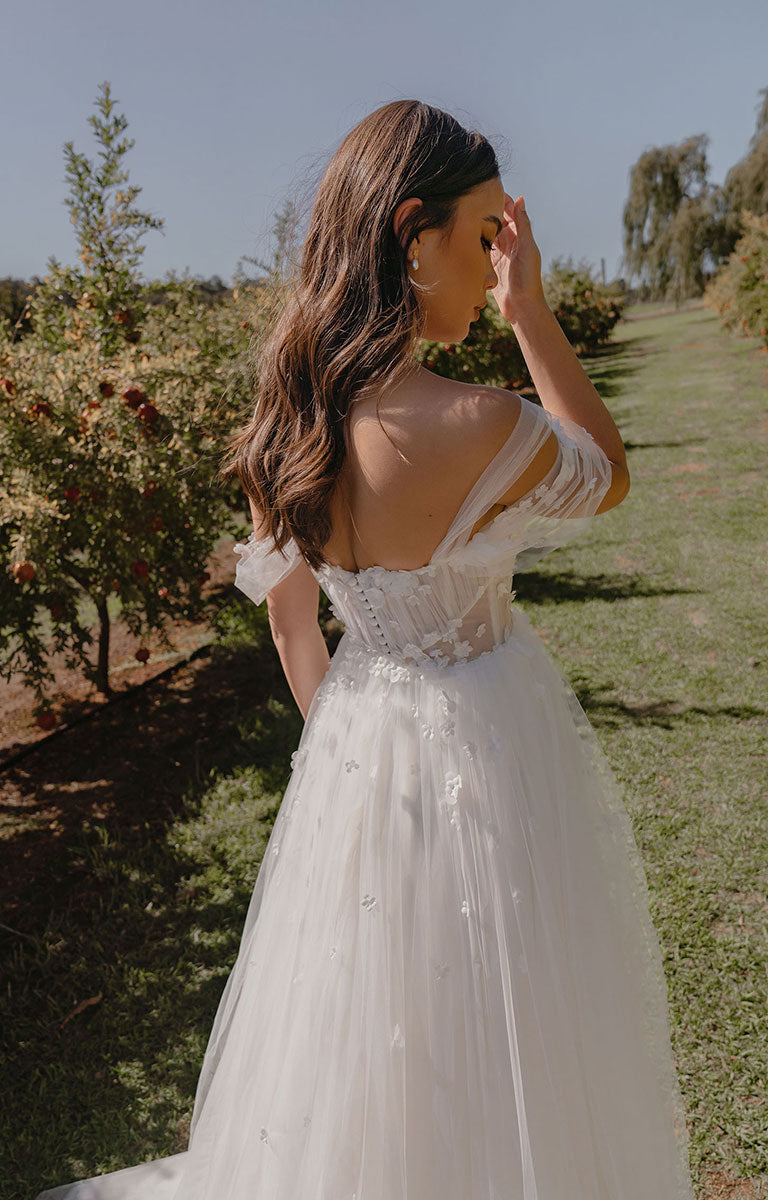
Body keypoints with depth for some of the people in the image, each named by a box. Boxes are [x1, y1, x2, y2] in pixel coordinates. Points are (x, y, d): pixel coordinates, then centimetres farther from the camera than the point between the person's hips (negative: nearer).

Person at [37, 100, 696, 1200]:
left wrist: (340, 737, 17)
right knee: (498, 1054, 20)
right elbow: (610, 476, -6)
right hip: (485, 746, -6)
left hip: (357, 748, 7)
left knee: (370, 1036, 29)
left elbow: (290, 614, 4)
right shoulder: (479, 426, -28)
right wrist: (533, 311, -9)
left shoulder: (284, 425, -7)